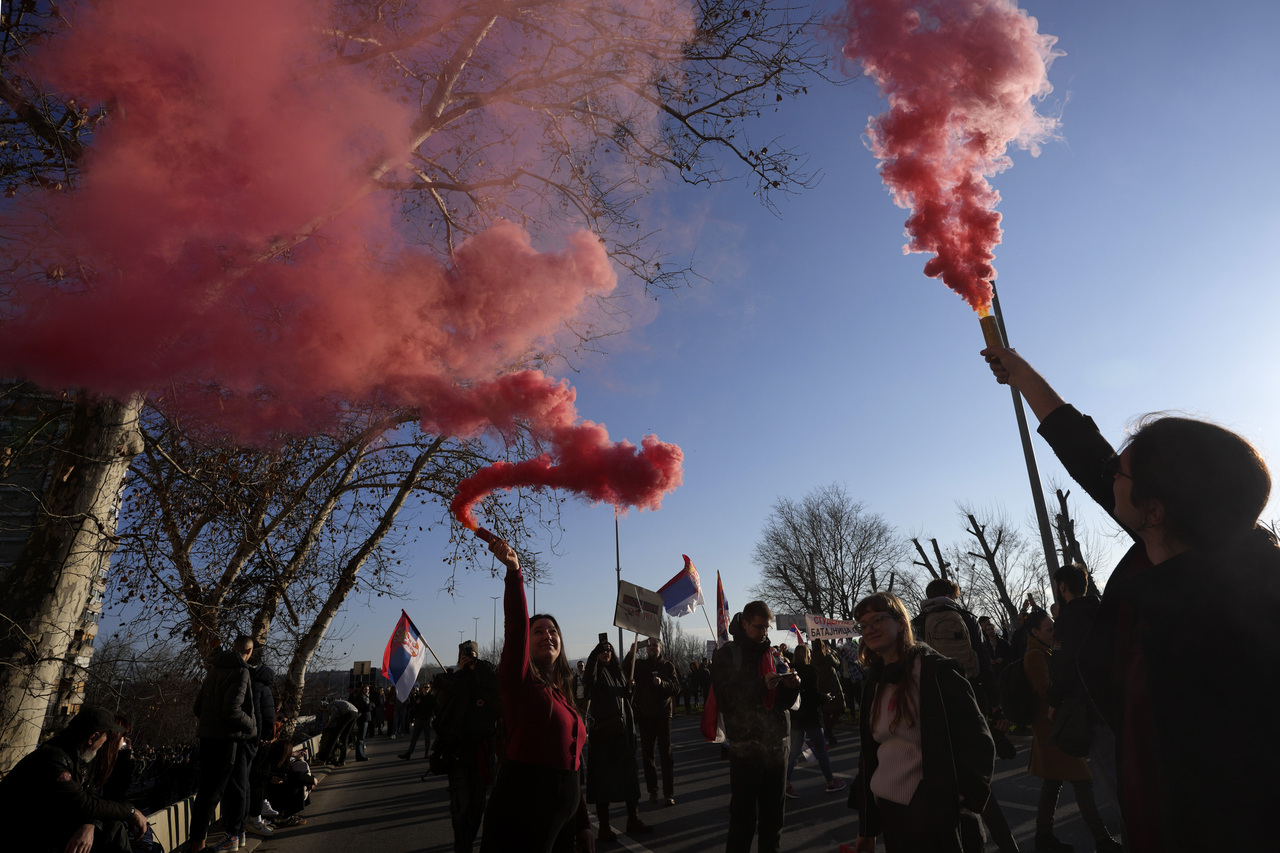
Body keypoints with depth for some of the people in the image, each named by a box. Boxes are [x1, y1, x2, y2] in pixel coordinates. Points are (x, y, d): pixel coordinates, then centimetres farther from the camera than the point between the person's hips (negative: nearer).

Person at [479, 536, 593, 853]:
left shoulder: (563, 695, 13)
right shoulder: (520, 681, -7)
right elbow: (517, 625, -24)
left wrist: (583, 824, 16)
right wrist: (513, 571, -36)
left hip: (565, 808, 7)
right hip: (523, 806, -7)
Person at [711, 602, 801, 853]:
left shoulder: (771, 653, 12)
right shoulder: (727, 655, -1)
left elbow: (783, 702, 13)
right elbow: (725, 699, -11)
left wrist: (791, 686, -8)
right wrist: (761, 685, -21)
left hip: (777, 746, 5)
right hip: (745, 747, -4)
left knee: (773, 815, 11)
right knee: (743, 818, 0)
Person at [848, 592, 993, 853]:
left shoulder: (936, 672, -12)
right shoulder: (873, 682, 7)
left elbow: (978, 744, -13)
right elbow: (870, 751, 11)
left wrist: (960, 800, -19)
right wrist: (866, 829, 13)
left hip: (933, 817, -6)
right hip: (887, 810, 6)